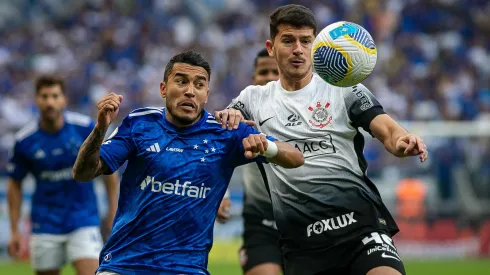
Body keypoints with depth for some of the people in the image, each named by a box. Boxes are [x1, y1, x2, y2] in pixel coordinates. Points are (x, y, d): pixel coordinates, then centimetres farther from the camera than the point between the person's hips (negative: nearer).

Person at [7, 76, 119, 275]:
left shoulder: (85, 128, -9)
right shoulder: (25, 140, -6)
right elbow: (15, 184, 5)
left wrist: (113, 210, 2)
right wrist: (14, 231, 3)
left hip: (83, 222, -1)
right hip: (45, 226, 1)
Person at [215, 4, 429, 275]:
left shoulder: (344, 89, 7)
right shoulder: (254, 98, 14)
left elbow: (387, 131, -3)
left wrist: (403, 141, -27)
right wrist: (225, 118, -14)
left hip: (359, 218, -2)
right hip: (300, 236, 2)